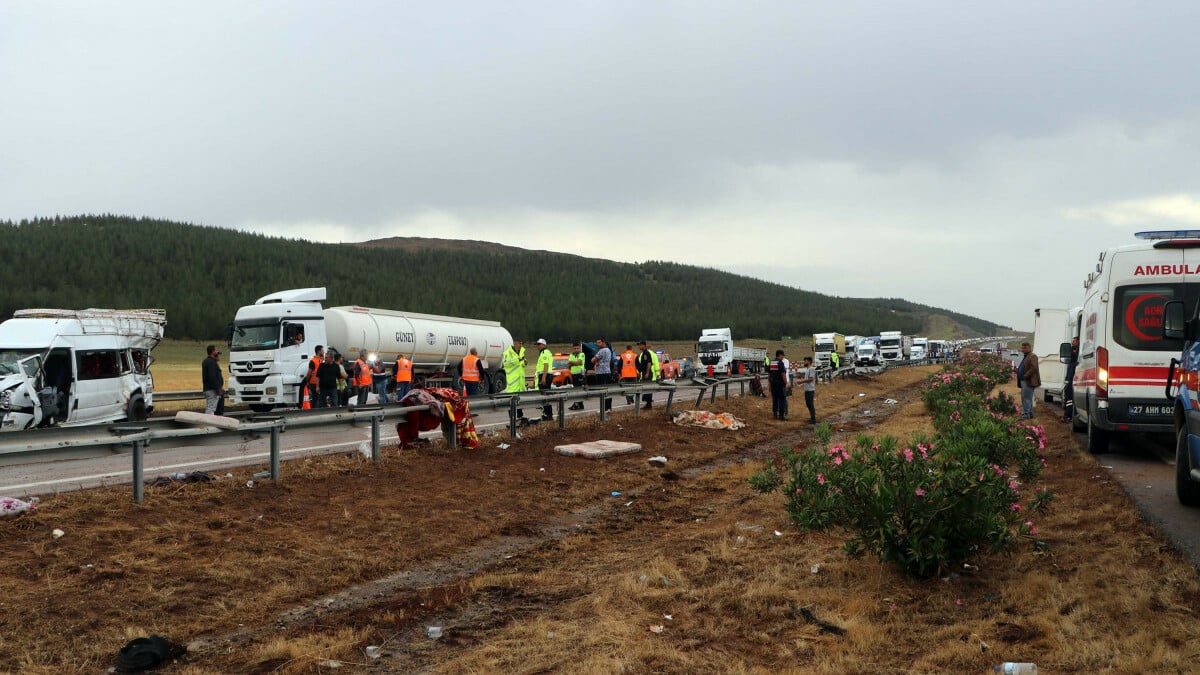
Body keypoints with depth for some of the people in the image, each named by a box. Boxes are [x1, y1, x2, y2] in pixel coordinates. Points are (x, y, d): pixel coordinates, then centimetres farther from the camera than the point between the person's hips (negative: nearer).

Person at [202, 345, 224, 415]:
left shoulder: (206, 361, 17)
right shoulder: (211, 362, -15)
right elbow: (212, 377, -23)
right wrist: (218, 390, -21)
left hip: (207, 389, 10)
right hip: (212, 390, -10)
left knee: (208, 408, 13)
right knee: (211, 409, -12)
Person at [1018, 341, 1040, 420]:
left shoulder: (1033, 356, -11)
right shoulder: (1025, 357, 21)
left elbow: (1033, 368, -21)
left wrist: (1025, 376, -21)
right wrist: (1017, 369, 12)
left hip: (1029, 381, -10)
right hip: (1024, 381, 10)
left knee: (1026, 398, -11)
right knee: (1027, 398, 14)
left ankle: (1026, 415, -10)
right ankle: (1030, 414, 20)